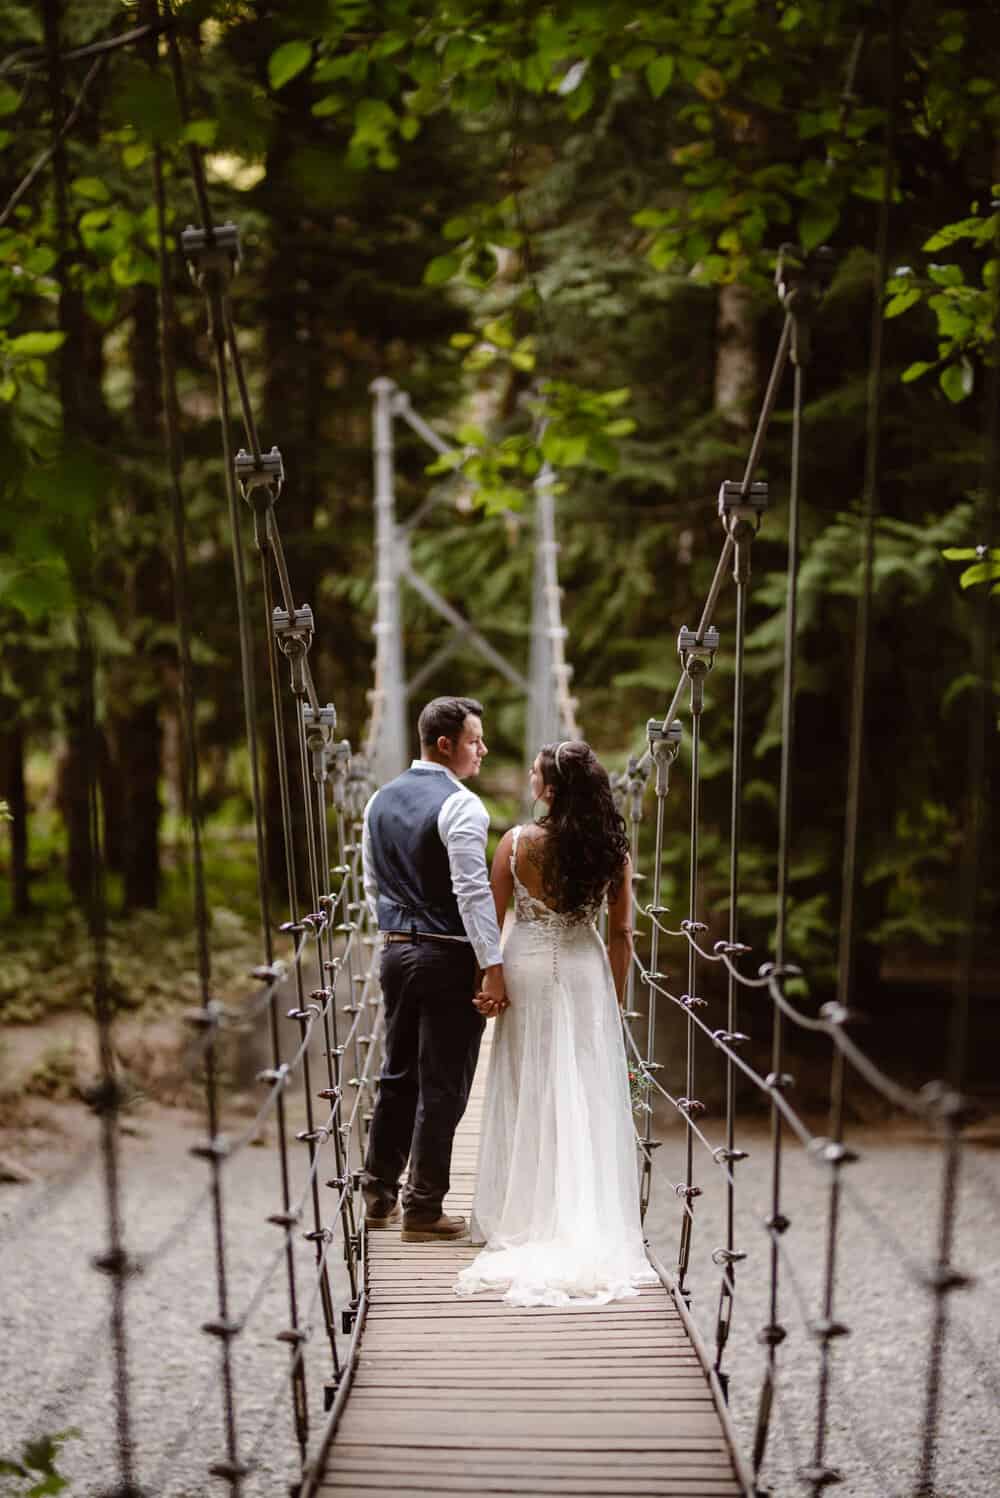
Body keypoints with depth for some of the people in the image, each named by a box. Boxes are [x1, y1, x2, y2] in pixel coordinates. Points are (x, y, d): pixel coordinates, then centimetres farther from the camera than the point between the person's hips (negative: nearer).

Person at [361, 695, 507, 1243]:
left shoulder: (380, 801, 10)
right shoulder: (460, 805, -15)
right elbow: (472, 891, -21)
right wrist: (494, 966, -20)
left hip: (395, 952, 8)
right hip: (449, 957, -8)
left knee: (398, 1075, 18)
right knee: (442, 1086, 2)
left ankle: (377, 1194, 25)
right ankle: (422, 1210, 9)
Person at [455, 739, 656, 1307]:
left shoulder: (518, 842, -11)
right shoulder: (612, 847, -4)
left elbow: (492, 921, -6)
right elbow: (621, 934, 0)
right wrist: (616, 1000, 9)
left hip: (528, 969, -1)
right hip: (587, 973, 2)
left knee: (529, 1095, 9)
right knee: (589, 1096, 8)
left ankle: (523, 1217, 16)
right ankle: (592, 1224, 12)